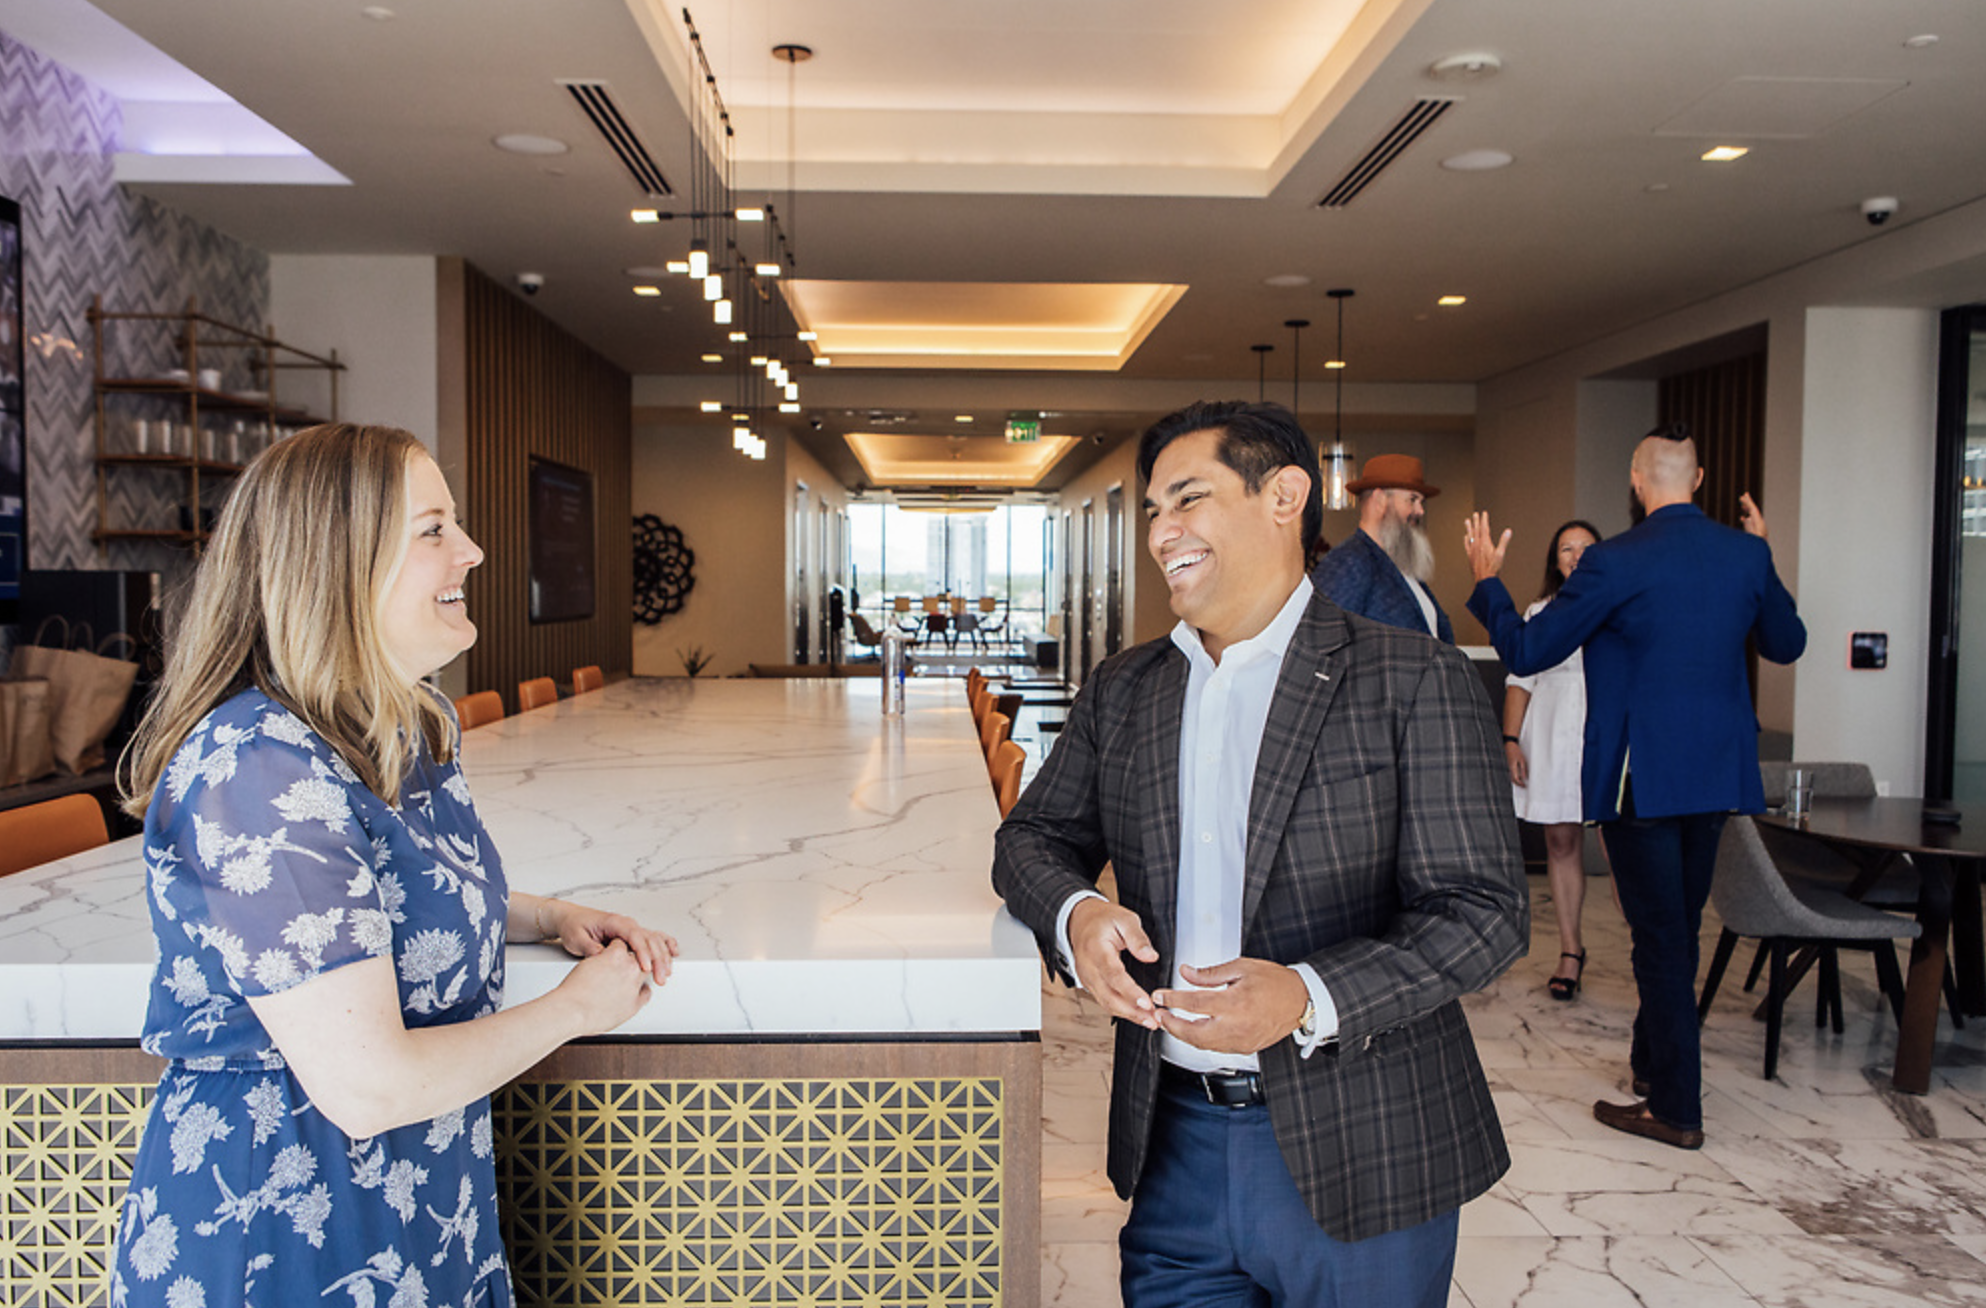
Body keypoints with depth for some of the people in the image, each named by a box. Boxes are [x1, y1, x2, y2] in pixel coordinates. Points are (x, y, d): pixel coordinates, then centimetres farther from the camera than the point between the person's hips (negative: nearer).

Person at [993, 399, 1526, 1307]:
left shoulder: (1415, 682, -9)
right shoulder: (1120, 691, 8)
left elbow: (1484, 910, -12)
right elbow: (1033, 838, 10)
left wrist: (1309, 998, -27)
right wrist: (1075, 916, -13)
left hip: (1357, 1159, -3)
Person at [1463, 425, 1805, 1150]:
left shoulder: (1615, 562, -17)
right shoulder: (1746, 553, 0)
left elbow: (1526, 651, -12)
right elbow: (1787, 644, 16)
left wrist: (1487, 579, 3)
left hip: (1643, 777, -6)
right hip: (1718, 772, 6)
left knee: (1661, 938, 2)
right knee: (1679, 928, 20)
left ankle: (1677, 1109, 10)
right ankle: (1653, 1059, 38)